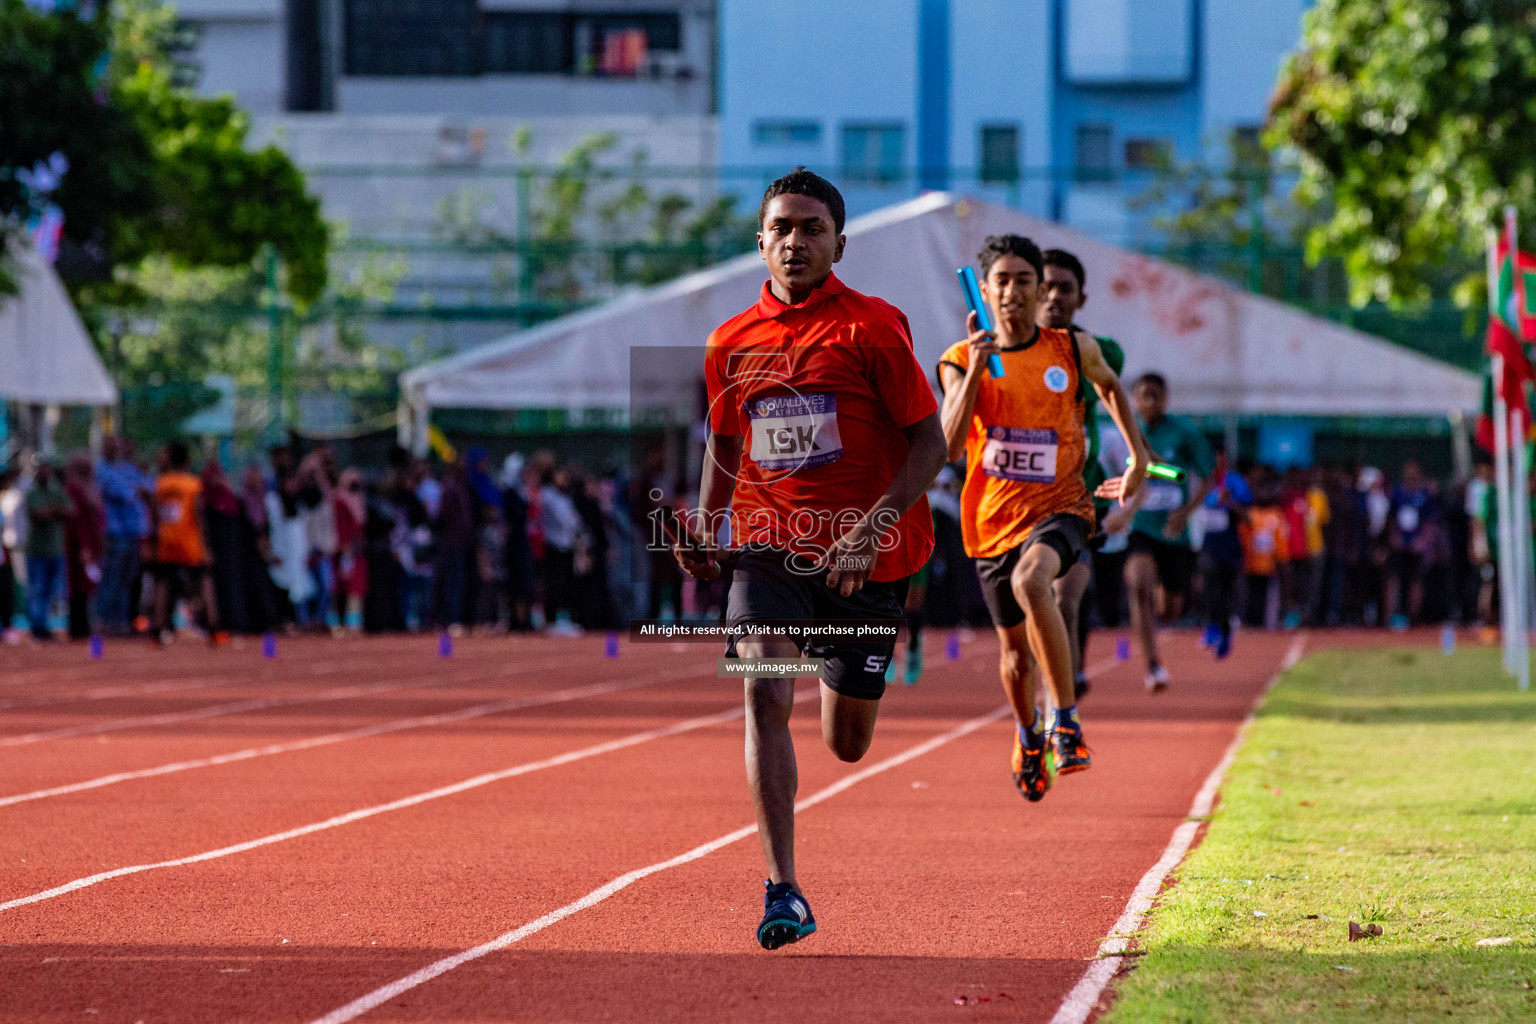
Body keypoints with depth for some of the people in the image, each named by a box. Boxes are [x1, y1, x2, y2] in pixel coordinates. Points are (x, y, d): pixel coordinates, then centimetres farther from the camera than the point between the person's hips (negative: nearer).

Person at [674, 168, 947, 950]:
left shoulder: (872, 328, -7)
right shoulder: (731, 342, 5)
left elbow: (928, 442, -7)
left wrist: (875, 523, -20)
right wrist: (704, 530, 4)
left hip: (863, 560, -2)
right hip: (768, 552, 2)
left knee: (846, 746, 10)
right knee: (764, 693, -24)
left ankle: (843, 679, 50)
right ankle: (783, 893, -24)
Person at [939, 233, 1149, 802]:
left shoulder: (1074, 349, -1)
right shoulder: (961, 361, -5)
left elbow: (1110, 386, 22)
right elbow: (951, 445, -18)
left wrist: (1138, 456, 16)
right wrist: (975, 371, -27)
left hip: (1059, 506, -2)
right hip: (994, 518, 2)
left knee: (1030, 581, -36)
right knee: (1016, 652, 15)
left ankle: (1066, 720, -30)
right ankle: (1028, 735, 47)